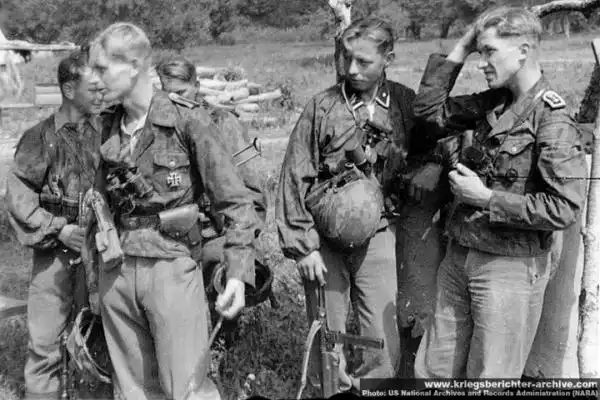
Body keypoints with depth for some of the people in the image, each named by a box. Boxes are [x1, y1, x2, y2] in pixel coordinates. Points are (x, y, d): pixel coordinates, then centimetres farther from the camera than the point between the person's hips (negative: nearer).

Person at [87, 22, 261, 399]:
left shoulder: (188, 120, -8)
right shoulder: (108, 128, 7)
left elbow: (236, 201, -9)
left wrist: (239, 272, -17)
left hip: (171, 266, -5)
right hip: (116, 271, 5)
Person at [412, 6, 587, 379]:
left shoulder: (553, 121, -17)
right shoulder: (493, 103, 6)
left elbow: (564, 208, -22)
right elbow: (430, 107, 13)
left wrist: (486, 198, -19)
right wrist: (459, 50, 4)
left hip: (509, 268, -7)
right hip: (459, 258, 7)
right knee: (433, 370, 16)